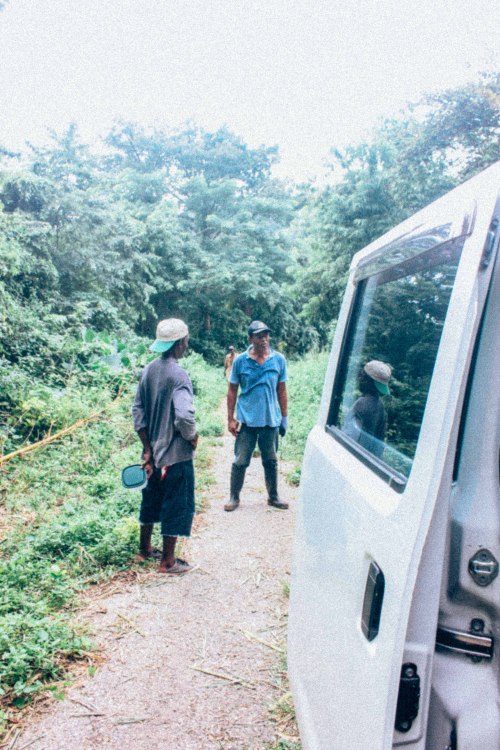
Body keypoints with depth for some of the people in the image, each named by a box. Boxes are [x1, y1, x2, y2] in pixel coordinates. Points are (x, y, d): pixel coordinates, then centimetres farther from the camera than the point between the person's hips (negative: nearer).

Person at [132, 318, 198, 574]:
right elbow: (184, 416, -32)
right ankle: (168, 561, 18)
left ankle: (145, 549, 38)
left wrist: (147, 449, 7)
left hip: (153, 452, 8)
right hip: (176, 455, -7)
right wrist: (193, 437, -11)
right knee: (177, 505, 7)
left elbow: (138, 410, 5)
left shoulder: (149, 370, 2)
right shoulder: (178, 375, -21)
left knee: (151, 500, 22)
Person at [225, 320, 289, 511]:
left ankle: (273, 497, 28)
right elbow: (232, 390, 1)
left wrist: (284, 417, 6)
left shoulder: (279, 360, -1)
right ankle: (234, 497, 21)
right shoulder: (240, 361, -5)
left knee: (271, 461, 14)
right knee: (240, 461, 5)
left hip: (271, 420, 2)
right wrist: (230, 419, -2)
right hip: (247, 420, -1)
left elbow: (281, 390, 6)